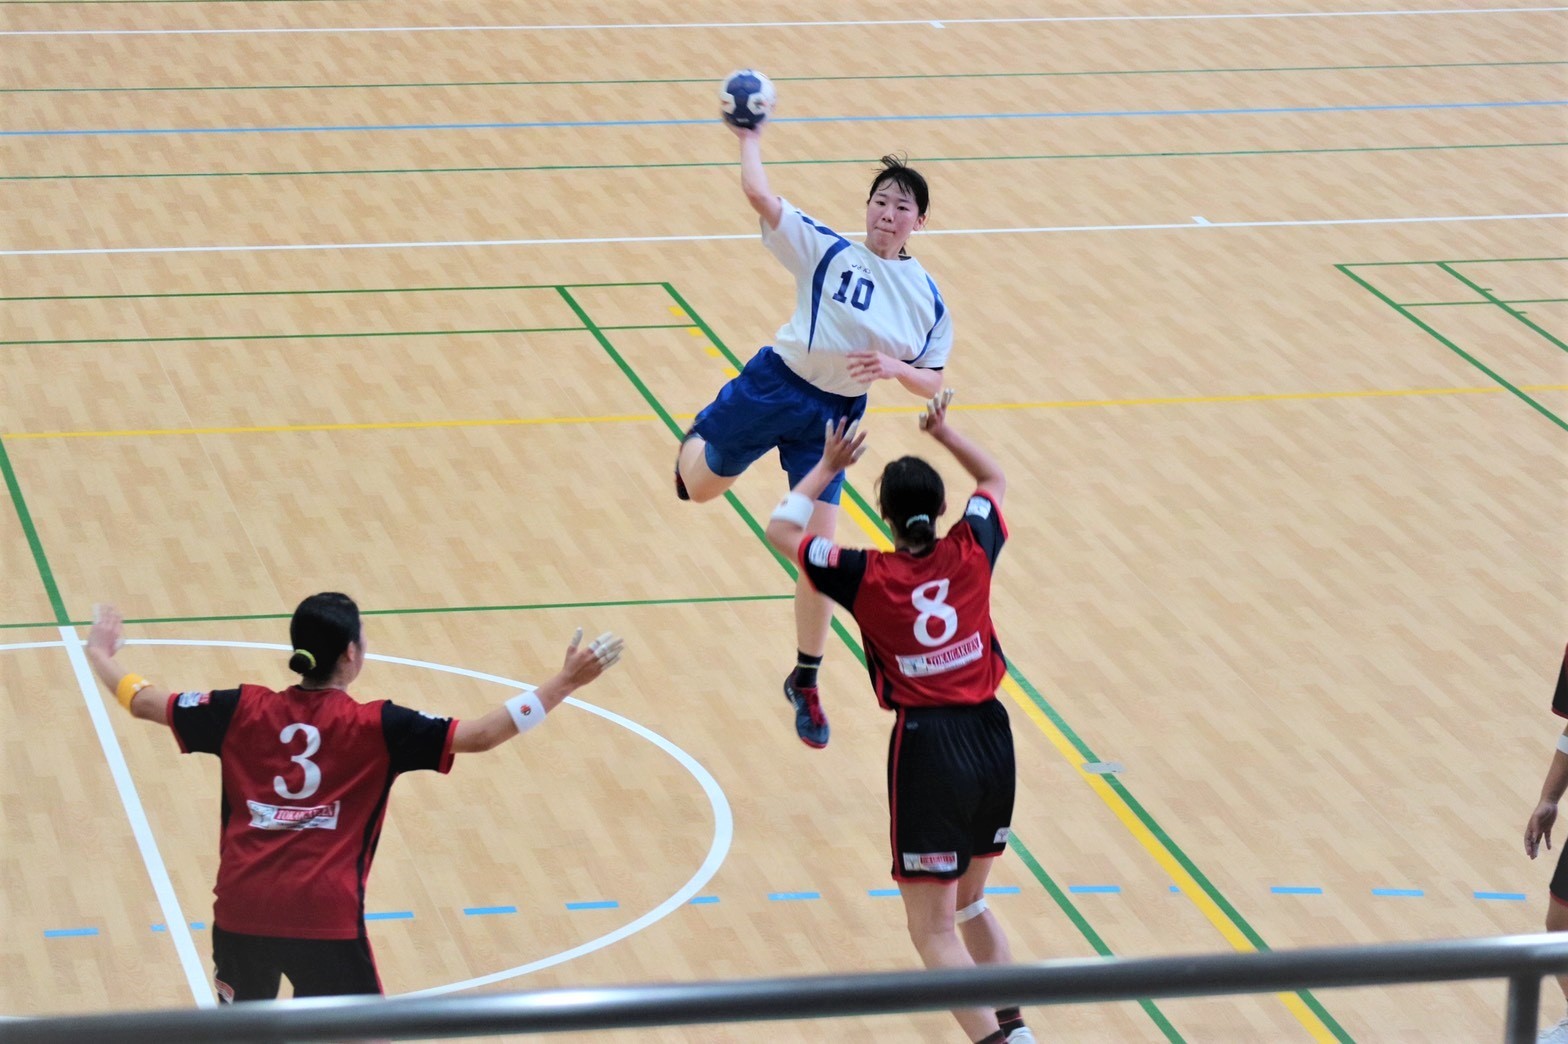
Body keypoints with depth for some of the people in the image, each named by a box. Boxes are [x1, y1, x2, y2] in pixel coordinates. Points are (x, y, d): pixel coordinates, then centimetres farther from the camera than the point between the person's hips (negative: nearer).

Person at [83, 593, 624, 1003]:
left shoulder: (244, 711, 5)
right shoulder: (376, 727, -4)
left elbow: (143, 701, 14)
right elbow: (479, 734, -8)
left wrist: (100, 653, 33)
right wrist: (565, 682, -5)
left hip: (242, 910, 4)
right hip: (326, 918, -4)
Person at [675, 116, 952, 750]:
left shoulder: (928, 298, -2)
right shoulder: (827, 250, -11)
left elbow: (933, 384, 3)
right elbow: (758, 194, -20)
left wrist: (894, 368, -17)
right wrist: (750, 137, -10)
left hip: (834, 416, 1)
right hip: (773, 388, -1)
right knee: (699, 487, 15)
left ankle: (805, 681, 13)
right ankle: (697, 437, 56)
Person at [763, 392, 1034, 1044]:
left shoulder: (866, 577, -8)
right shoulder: (971, 551, 0)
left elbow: (780, 529, 8)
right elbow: (993, 478, 23)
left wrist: (827, 467, 16)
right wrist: (943, 432, 22)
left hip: (927, 747, -5)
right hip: (991, 736, 5)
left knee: (934, 931, -1)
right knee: (971, 904, 24)